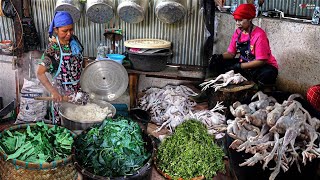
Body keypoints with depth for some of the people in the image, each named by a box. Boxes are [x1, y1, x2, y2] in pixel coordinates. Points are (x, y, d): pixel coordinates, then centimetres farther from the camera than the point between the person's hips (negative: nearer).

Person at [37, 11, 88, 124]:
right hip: (62, 92, -5)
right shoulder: (53, 49, -20)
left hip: (79, 88, 5)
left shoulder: (74, 40, -3)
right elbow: (40, 73, -23)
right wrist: (53, 92, -32)